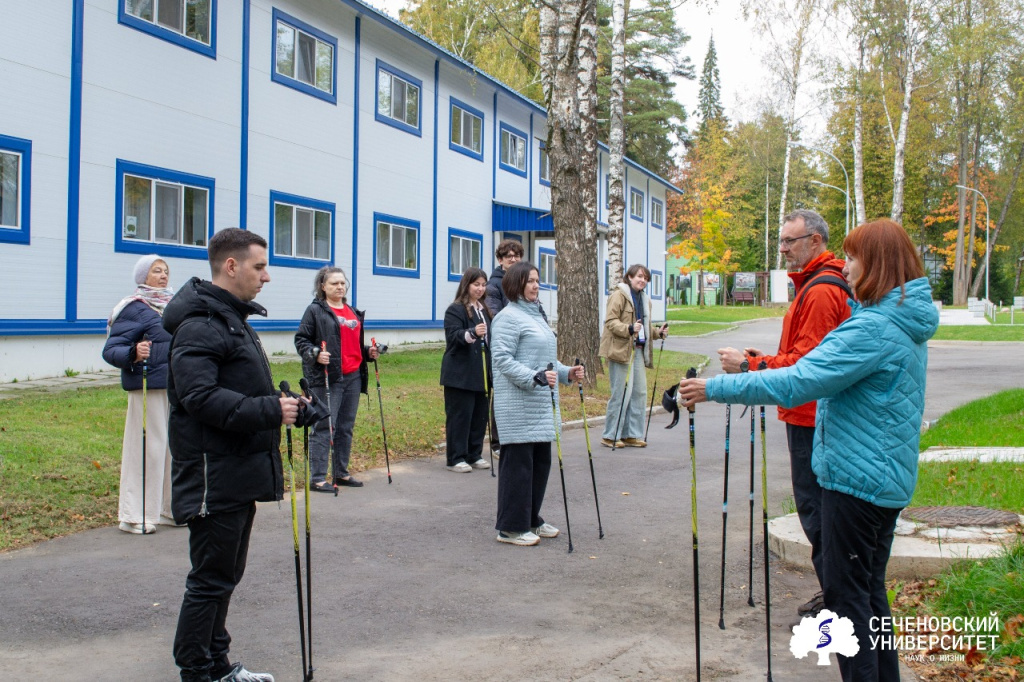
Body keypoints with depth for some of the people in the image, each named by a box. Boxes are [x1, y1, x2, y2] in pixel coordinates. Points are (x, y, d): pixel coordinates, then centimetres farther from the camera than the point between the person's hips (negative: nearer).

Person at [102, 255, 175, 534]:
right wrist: (133, 354, -32)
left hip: (176, 386, 8)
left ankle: (167, 508, 24)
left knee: (174, 447, 12)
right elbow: (111, 350, -16)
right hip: (149, 387, -8)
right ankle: (135, 515, 3)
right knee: (147, 447, -6)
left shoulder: (172, 304, 14)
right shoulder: (133, 308, -9)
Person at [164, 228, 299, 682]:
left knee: (224, 576, 18)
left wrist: (285, 404, 12)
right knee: (211, 580, -2)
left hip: (239, 474, 11)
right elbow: (200, 396, -27)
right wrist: (270, 410, -29)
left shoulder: (233, 317, 18)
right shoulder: (199, 324, -17)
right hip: (214, 477, -11)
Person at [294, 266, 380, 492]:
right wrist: (315, 354, -22)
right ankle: (317, 478, -2)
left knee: (346, 427, 12)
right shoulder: (315, 310, -3)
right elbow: (301, 340, -6)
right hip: (327, 378, -7)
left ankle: (342, 473, 22)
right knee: (324, 427, -7)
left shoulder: (353, 312, 19)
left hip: (353, 376, 7)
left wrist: (368, 352, 11)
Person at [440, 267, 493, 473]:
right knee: (459, 416, -4)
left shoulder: (484, 310, 18)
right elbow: (453, 336, -19)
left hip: (480, 374, 8)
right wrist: (472, 333, -37)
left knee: (480, 415, 10)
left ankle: (474, 455, 21)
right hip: (460, 374, -8)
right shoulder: (455, 310, -7)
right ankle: (456, 459, 2)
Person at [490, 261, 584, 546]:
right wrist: (535, 377, -27)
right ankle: (510, 527, 4)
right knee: (518, 462, -5)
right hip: (518, 404, -10)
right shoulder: (508, 317, -11)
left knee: (541, 461, 13)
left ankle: (531, 520, 25)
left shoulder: (536, 315, 19)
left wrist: (567, 373, 11)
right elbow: (502, 359, -19)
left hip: (541, 404, 10)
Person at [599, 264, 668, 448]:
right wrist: (630, 329, -28)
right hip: (620, 349, -8)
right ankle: (610, 436, 0)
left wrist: (658, 333, 12)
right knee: (621, 393, -8)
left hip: (638, 350, 8)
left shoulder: (645, 299, 21)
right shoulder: (619, 295, -5)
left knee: (639, 392, 6)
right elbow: (610, 321, -13)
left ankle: (632, 434, 14)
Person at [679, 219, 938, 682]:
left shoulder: (872, 328, -22)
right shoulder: (907, 324, 9)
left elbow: (795, 383, -27)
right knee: (870, 588, 19)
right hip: (888, 479, 10)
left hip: (857, 478, -10)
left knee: (847, 593, -1)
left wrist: (715, 388, -24)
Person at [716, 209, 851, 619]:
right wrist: (769, 361, 10)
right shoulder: (814, 284, 17)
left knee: (815, 507, -4)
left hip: (812, 418, -11)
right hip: (810, 414, 11)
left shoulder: (821, 290, -17)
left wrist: (750, 366, -19)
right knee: (816, 505, 16)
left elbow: (807, 363, -23)